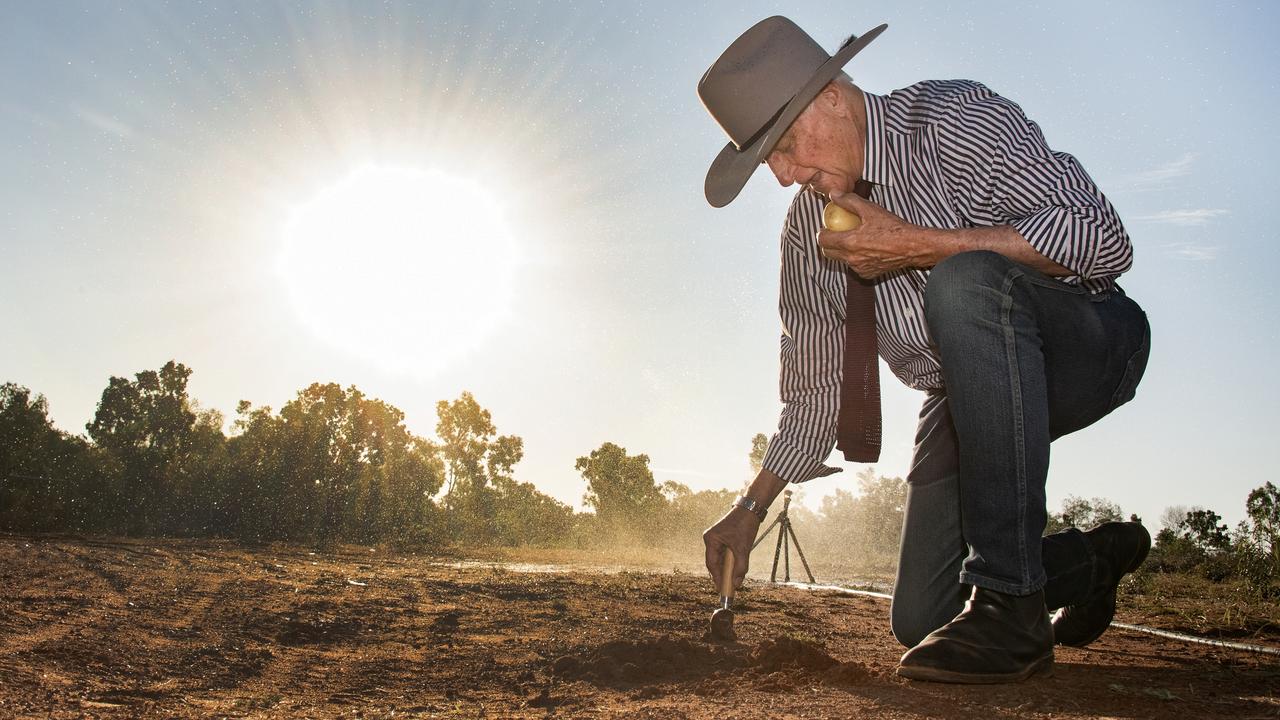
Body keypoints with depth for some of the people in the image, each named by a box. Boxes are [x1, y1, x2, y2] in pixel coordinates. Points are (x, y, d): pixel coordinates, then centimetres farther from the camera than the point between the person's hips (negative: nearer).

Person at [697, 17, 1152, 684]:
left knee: (964, 281, -39)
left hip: (1086, 349, -6)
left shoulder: (953, 117, -18)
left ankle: (1011, 603, -30)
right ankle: (1094, 558, 28)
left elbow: (1101, 238, -28)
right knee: (920, 617, 0)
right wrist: (751, 508, -2)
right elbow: (814, 390, 6)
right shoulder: (807, 228, -1)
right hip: (966, 394, 6)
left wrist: (916, 247, -31)